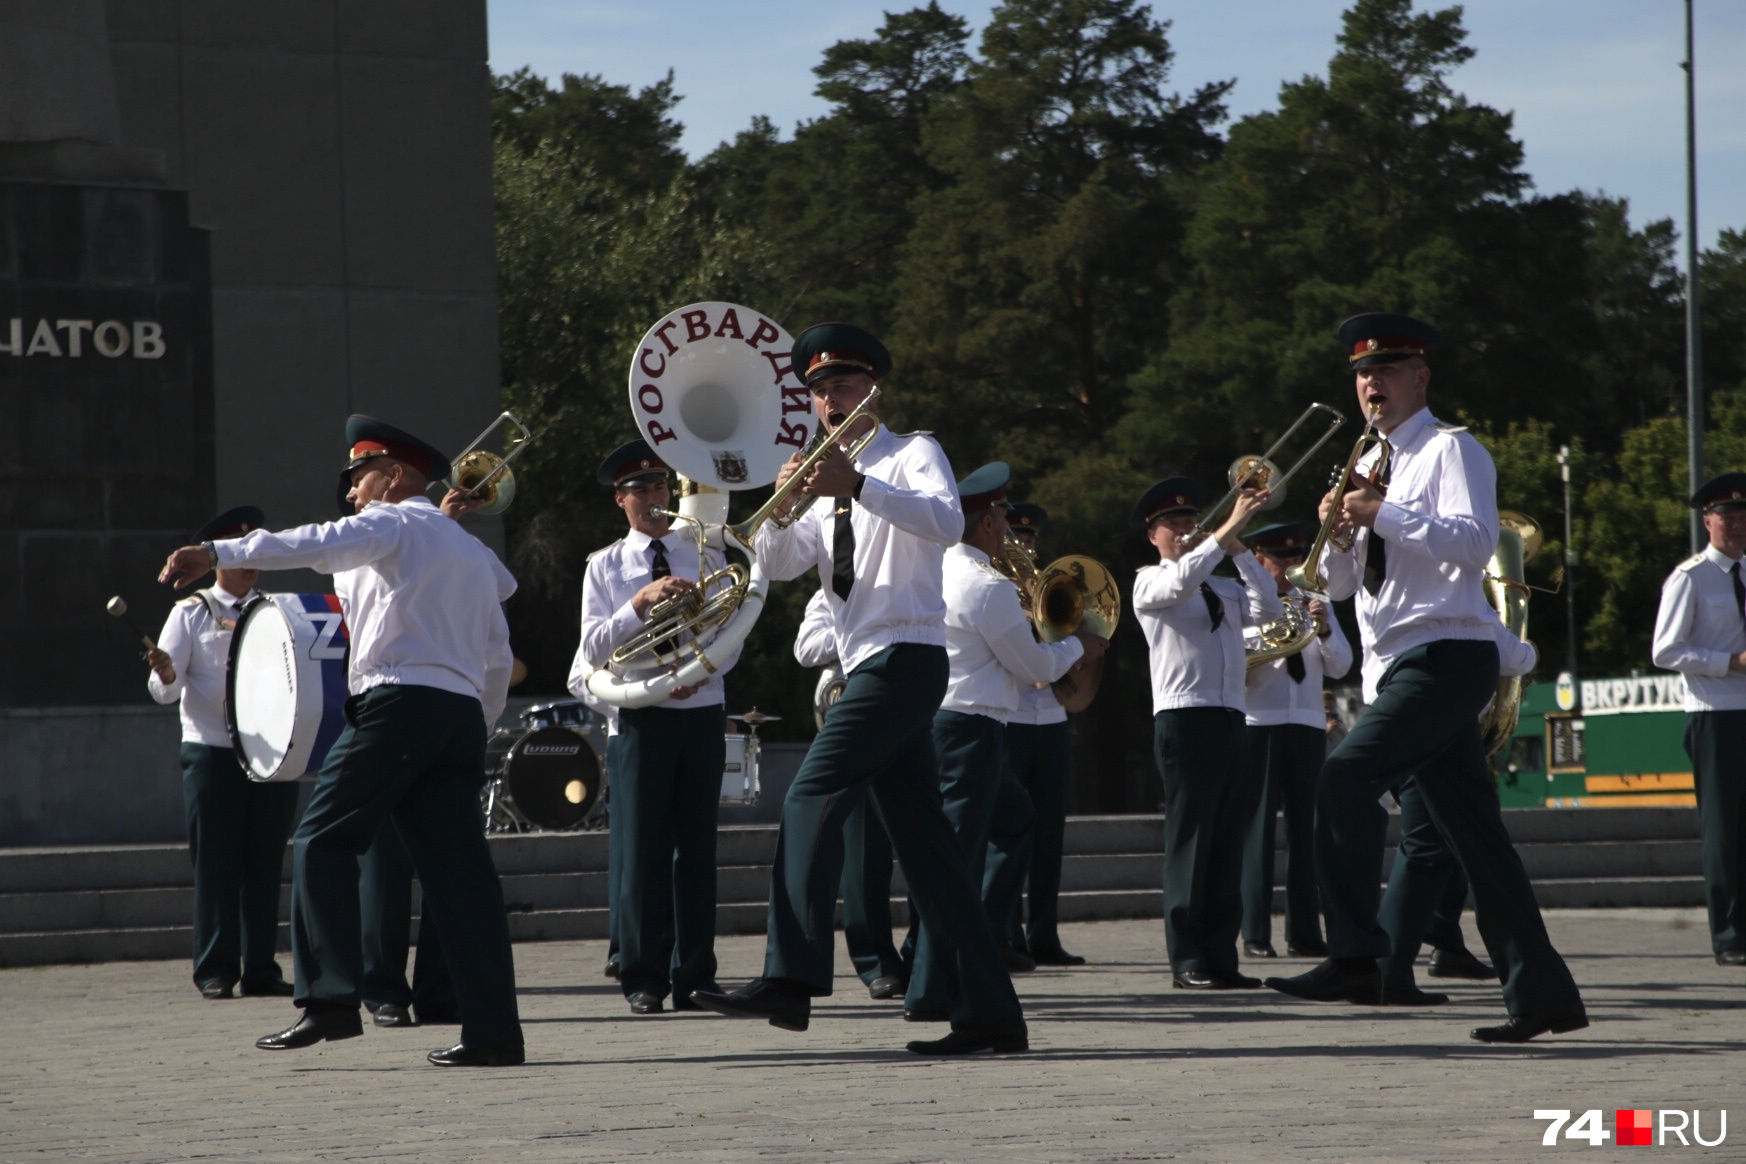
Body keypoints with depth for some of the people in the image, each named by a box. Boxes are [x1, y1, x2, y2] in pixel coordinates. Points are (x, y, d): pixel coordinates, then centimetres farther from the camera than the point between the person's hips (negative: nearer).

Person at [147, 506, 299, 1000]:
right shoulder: (191, 615, 5)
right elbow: (164, 690, -2)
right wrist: (166, 675, -24)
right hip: (212, 755, -3)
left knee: (265, 865, 3)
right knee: (216, 864, -3)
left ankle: (261, 969, 8)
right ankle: (216, 972, 1)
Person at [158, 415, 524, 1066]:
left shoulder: (393, 523, 5)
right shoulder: (473, 552, 29)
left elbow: (314, 546, -14)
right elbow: (499, 662, 27)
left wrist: (216, 554, -24)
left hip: (395, 702, -7)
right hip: (462, 716, 7)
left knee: (323, 842, -1)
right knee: (456, 866, 2)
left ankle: (329, 999, -11)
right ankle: (494, 1031, -6)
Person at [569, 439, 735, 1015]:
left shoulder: (703, 557, 11)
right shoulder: (605, 567, 7)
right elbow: (595, 647, -3)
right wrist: (641, 603, -18)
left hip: (701, 713, 2)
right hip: (638, 718, -2)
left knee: (697, 846, 2)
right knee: (642, 848, -5)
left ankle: (695, 976, 6)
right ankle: (644, 981, -2)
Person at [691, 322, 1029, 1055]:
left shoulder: (911, 455, 2)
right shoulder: (828, 484, 24)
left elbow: (947, 522, -20)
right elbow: (776, 564, 9)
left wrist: (856, 485, -32)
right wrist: (783, 505, -11)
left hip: (905, 657, -8)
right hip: (869, 667, 8)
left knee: (813, 794, -20)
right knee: (923, 841, 3)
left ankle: (791, 978, -28)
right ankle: (989, 1012, 1)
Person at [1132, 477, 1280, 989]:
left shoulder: (1224, 588, 23)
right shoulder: (1150, 582, 4)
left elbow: (1268, 609, 7)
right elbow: (1180, 581, -19)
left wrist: (1239, 550, 1)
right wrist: (1228, 528, -21)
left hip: (1230, 719, 6)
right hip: (1183, 715, -6)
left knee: (1227, 841, 3)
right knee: (1189, 838, -8)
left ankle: (1221, 957, 4)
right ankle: (1186, 961, -8)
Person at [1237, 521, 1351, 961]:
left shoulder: (1313, 604, 16)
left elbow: (1340, 666, 7)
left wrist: (1324, 630, -9)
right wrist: (1265, 644, -17)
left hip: (1308, 726, 4)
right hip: (1258, 724, -4)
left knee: (1304, 827, 2)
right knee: (1258, 828, -6)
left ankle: (1304, 933, 3)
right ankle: (1255, 936, -7)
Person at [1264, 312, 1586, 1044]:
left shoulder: (1449, 450, -3)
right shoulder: (1371, 466, 21)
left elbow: (1475, 541, -20)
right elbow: (1338, 585, 20)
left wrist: (1384, 514, -20)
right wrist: (1339, 529, 1)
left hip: (1447, 658, -8)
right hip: (1397, 666, 8)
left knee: (1346, 777, -23)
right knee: (1473, 832, 5)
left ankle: (1355, 959, -21)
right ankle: (1542, 995, 5)